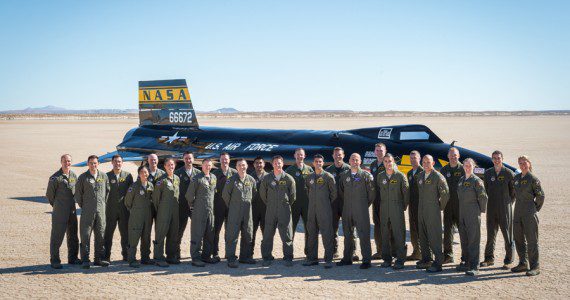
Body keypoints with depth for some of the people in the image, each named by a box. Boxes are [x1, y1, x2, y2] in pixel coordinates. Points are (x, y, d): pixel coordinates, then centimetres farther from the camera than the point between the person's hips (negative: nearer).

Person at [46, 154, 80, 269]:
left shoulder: (74, 176, 8)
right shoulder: (55, 178, -11)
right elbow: (49, 194, -3)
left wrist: (73, 204, 14)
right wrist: (56, 205, 7)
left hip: (72, 210, 6)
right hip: (59, 211, -6)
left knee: (73, 235, 13)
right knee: (57, 235, -4)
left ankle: (73, 258, 24)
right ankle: (54, 261, 3)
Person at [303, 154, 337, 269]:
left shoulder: (328, 176, -4)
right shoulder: (310, 177, 11)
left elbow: (334, 192, -2)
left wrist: (328, 203, 2)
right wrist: (312, 201, 14)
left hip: (325, 209, -6)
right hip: (312, 209, 6)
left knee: (327, 234, -6)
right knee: (311, 233, 9)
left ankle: (328, 259, -2)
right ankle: (312, 258, 18)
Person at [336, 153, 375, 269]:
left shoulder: (366, 175, -2)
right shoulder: (344, 176, 10)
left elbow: (371, 192, 0)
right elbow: (341, 191, 20)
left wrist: (365, 204, 5)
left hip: (361, 210, -4)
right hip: (347, 210, 4)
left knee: (364, 234, -6)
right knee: (347, 234, 10)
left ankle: (366, 260, -2)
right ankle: (347, 258, 19)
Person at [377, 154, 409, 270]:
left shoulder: (400, 176, -2)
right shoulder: (380, 176, 8)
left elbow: (406, 192, 1)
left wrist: (404, 206, 3)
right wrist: (382, 204, 10)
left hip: (397, 209, -4)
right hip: (384, 209, 4)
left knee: (399, 234, -5)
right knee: (385, 234, 6)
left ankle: (400, 260, -2)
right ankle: (387, 259, 14)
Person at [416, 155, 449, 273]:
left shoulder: (438, 176, -10)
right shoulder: (420, 176, 12)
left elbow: (445, 193, -9)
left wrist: (440, 206, -1)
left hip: (433, 211, -7)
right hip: (421, 209, 7)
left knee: (434, 236, -7)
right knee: (423, 236, 12)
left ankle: (438, 263, -4)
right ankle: (426, 260, 22)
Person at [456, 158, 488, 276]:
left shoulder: (476, 180, -7)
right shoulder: (461, 180, 13)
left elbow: (483, 197, -7)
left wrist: (481, 210, -4)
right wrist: (460, 211, 16)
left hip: (473, 214, -7)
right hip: (462, 214, 7)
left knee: (473, 240, -6)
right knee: (463, 239, 12)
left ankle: (474, 267, -6)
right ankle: (465, 262, 22)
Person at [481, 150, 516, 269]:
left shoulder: (509, 173, -3)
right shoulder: (488, 173, 7)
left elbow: (514, 190, 3)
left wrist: (509, 202, 2)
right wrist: (488, 201, 8)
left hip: (505, 208, -3)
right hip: (491, 208, 3)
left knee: (507, 234, 1)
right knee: (490, 234, 8)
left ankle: (508, 260, 8)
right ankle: (489, 259, 18)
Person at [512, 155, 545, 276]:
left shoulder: (533, 179, -8)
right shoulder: (516, 178, 10)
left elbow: (540, 196, -5)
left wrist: (535, 209, 1)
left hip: (529, 212, -7)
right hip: (518, 211, 7)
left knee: (531, 239, -4)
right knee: (519, 239, 11)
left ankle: (535, 267, 2)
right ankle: (523, 263, 22)